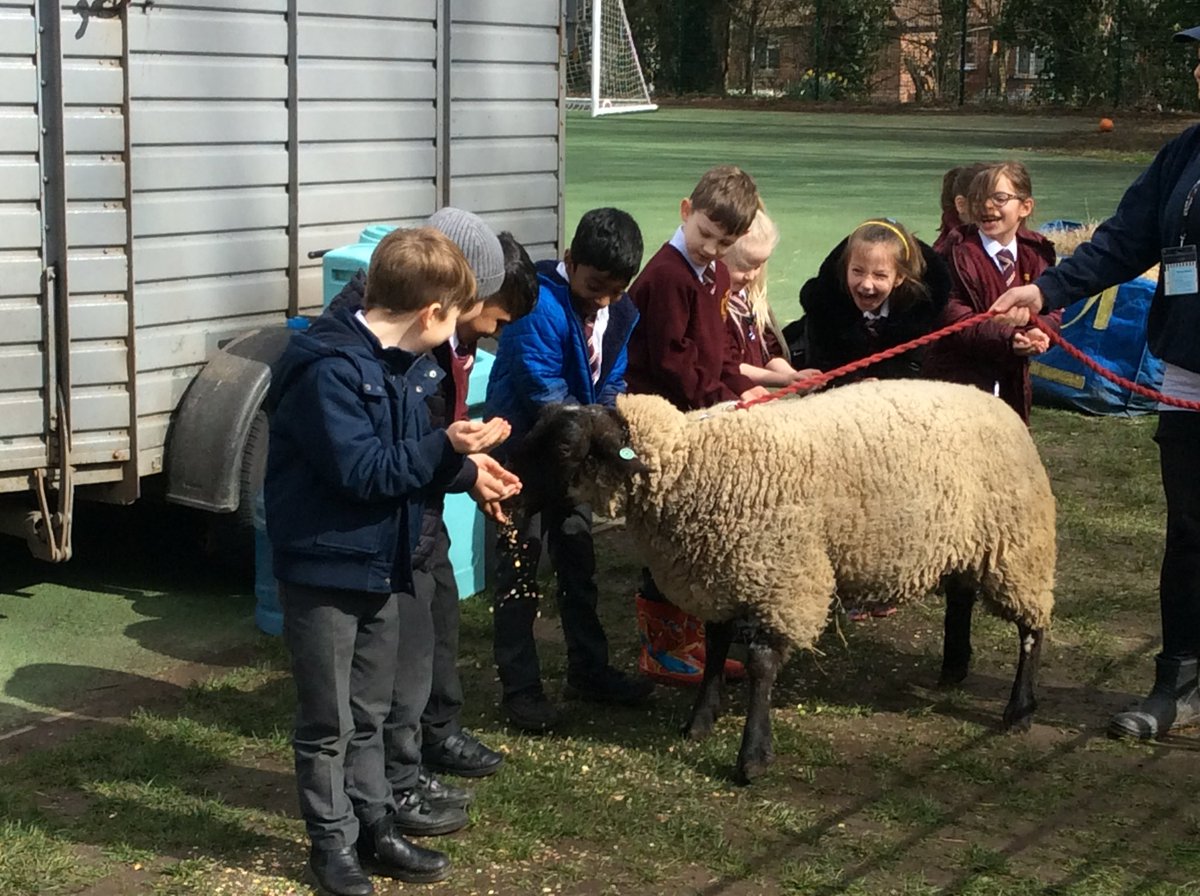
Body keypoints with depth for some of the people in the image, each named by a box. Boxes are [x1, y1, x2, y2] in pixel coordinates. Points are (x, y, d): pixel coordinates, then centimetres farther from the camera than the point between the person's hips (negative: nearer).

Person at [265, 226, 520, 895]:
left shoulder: (402, 363, 7)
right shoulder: (328, 368, -22)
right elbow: (361, 469, -26)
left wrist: (466, 471, 2)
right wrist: (447, 448, -24)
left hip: (383, 562, 8)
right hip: (325, 565, -8)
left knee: (370, 713, 18)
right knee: (328, 721, 5)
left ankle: (374, 825, 29)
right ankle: (333, 842, 18)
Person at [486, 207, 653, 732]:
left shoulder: (621, 313, -1)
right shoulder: (540, 308, -25)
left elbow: (612, 384, 6)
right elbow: (548, 398, -27)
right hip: (523, 446, -8)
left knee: (577, 557, 16)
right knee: (522, 563, -4)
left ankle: (588, 670, 28)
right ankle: (519, 687, 2)